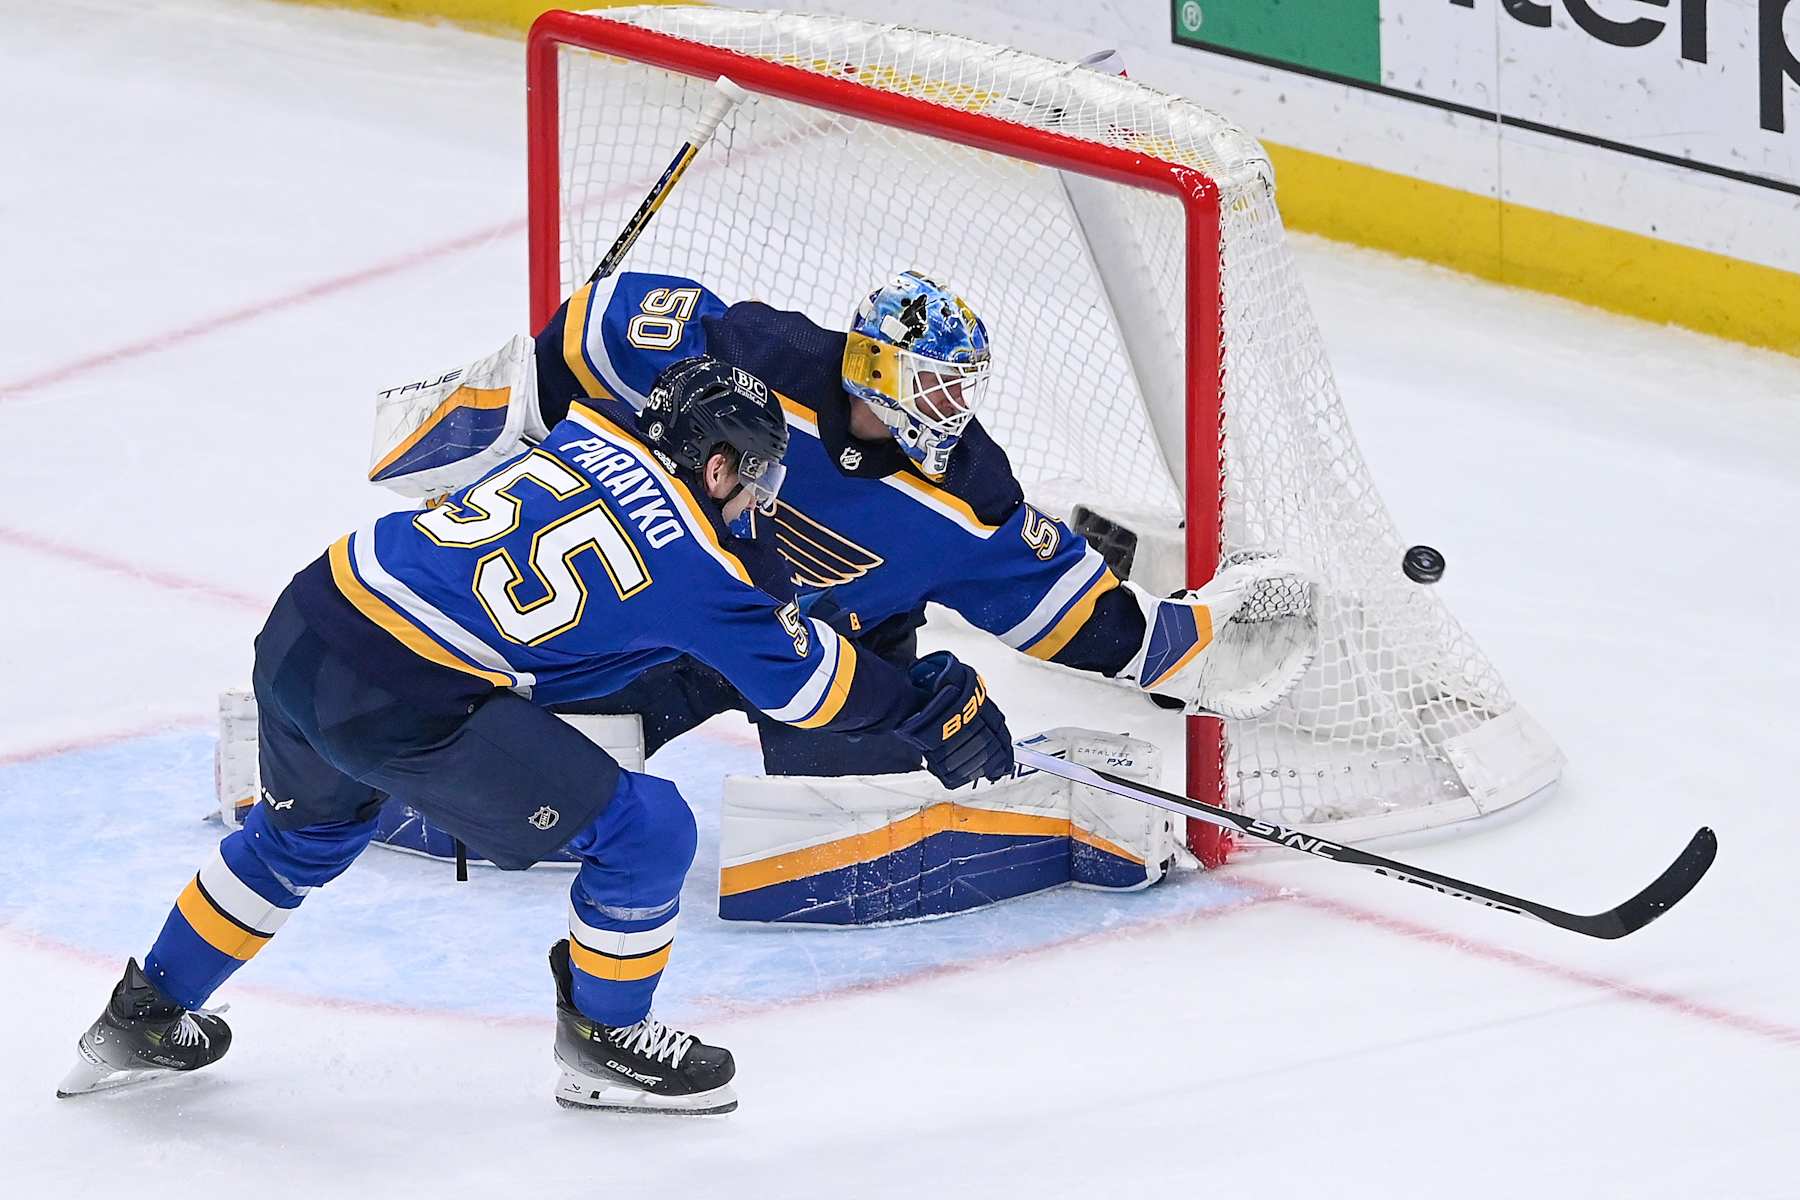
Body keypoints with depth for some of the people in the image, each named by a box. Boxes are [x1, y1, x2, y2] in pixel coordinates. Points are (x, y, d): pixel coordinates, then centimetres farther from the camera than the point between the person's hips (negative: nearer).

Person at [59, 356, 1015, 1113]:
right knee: (644, 831, 4)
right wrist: (937, 710, 22)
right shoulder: (695, 567, -3)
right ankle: (603, 1044, 22)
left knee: (307, 829, 38)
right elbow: (808, 682, 7)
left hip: (302, 629, 8)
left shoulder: (586, 434, 14)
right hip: (406, 704, -8)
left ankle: (143, 1020, 47)